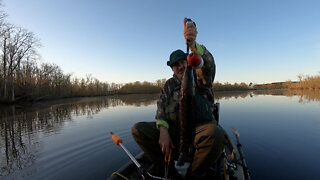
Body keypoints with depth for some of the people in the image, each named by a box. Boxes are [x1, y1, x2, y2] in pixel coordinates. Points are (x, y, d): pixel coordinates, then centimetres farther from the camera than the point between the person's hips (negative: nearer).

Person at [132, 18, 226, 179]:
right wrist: (163, 130, -16)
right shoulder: (169, 85, 13)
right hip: (172, 129, 3)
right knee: (138, 129, -12)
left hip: (200, 127, -2)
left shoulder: (199, 78, 4)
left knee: (216, 135, -36)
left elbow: (208, 64, -19)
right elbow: (161, 108, 2)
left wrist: (193, 44, -39)